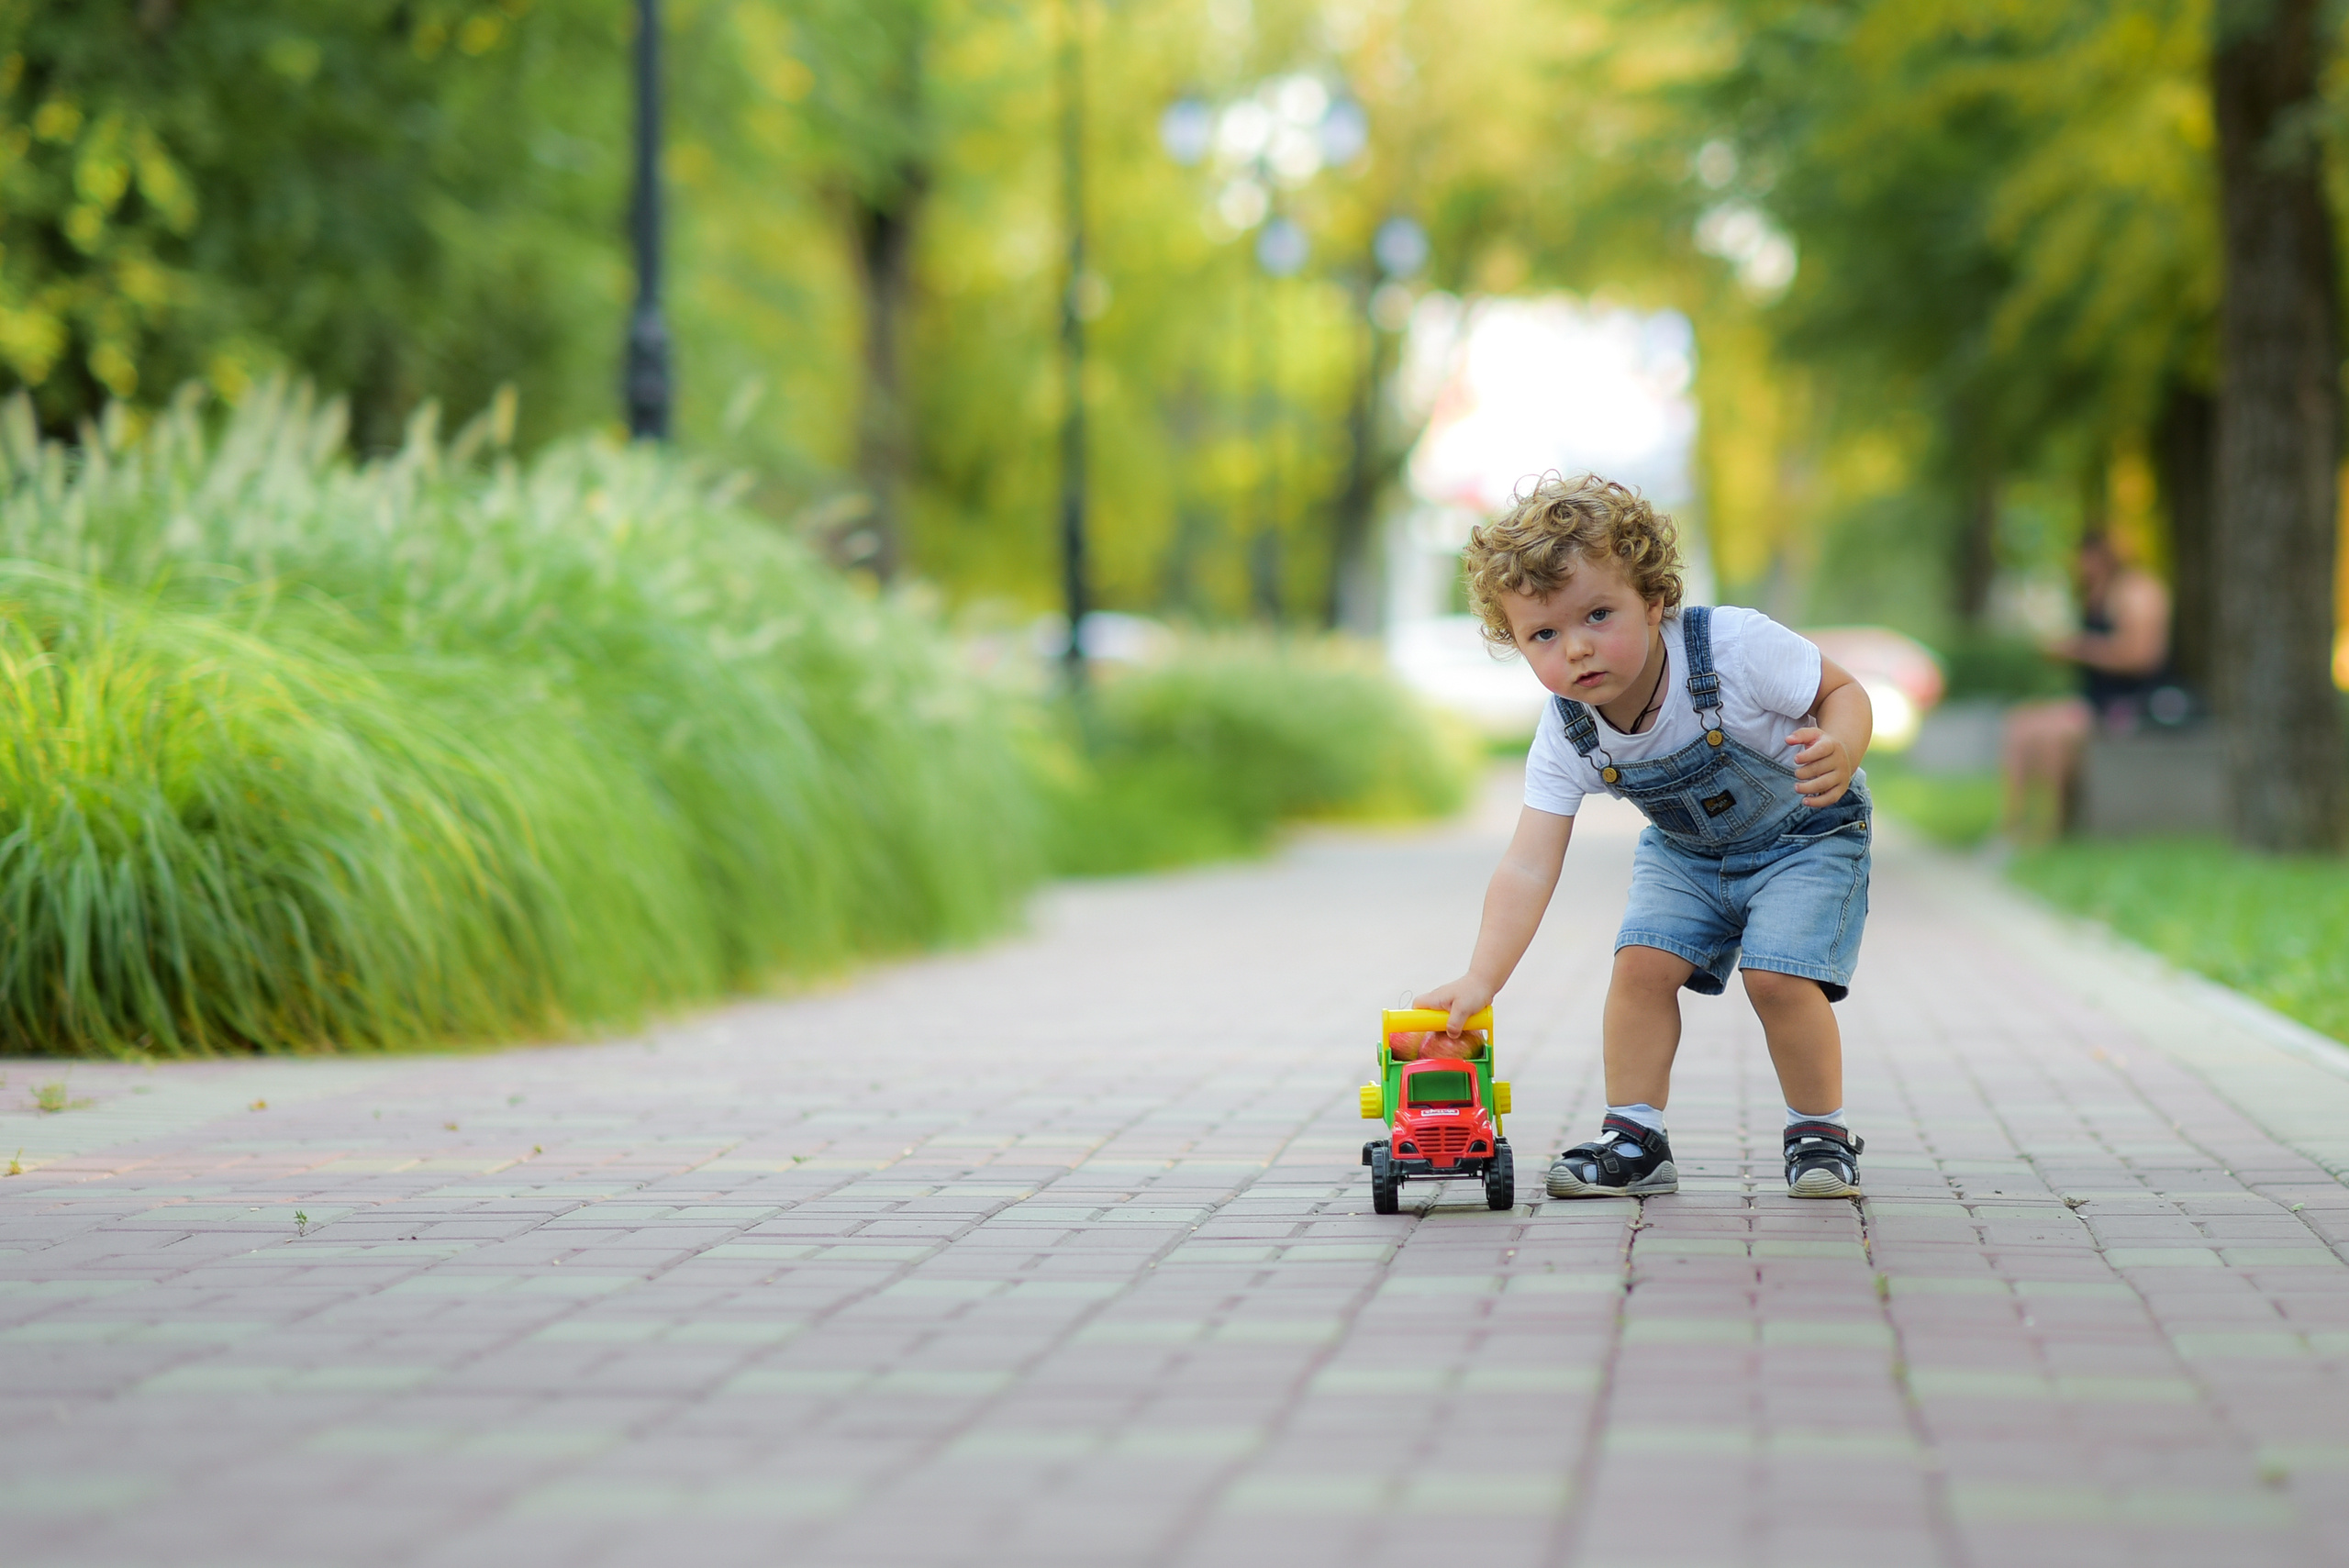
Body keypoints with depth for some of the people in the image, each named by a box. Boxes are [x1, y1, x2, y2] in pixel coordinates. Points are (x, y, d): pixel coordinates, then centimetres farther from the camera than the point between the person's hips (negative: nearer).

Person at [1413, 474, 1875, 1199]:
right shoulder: (1566, 736, -22)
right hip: (1687, 850, 4)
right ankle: (1634, 1138, 2)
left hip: (1805, 835, -4)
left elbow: (1844, 691, -21)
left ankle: (1821, 1133, 1)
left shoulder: (1732, 646, -34)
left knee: (1777, 974, -20)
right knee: (1644, 962, -14)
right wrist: (1481, 979, -36)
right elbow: (1529, 867, -26)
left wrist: (1840, 753, -45)